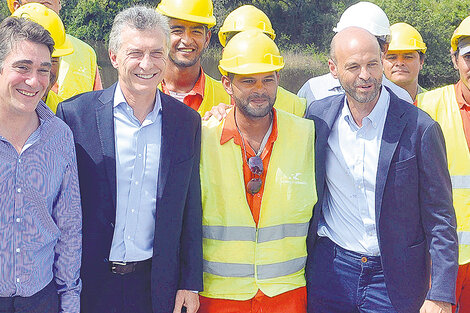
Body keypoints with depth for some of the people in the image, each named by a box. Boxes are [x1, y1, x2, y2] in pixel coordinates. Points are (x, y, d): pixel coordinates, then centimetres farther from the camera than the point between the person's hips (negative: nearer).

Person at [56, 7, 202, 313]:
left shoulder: (187, 121, 0)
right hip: (90, 283, -1)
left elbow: (191, 210, 5)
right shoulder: (74, 113, -8)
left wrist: (190, 283, 3)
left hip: (157, 285, 2)